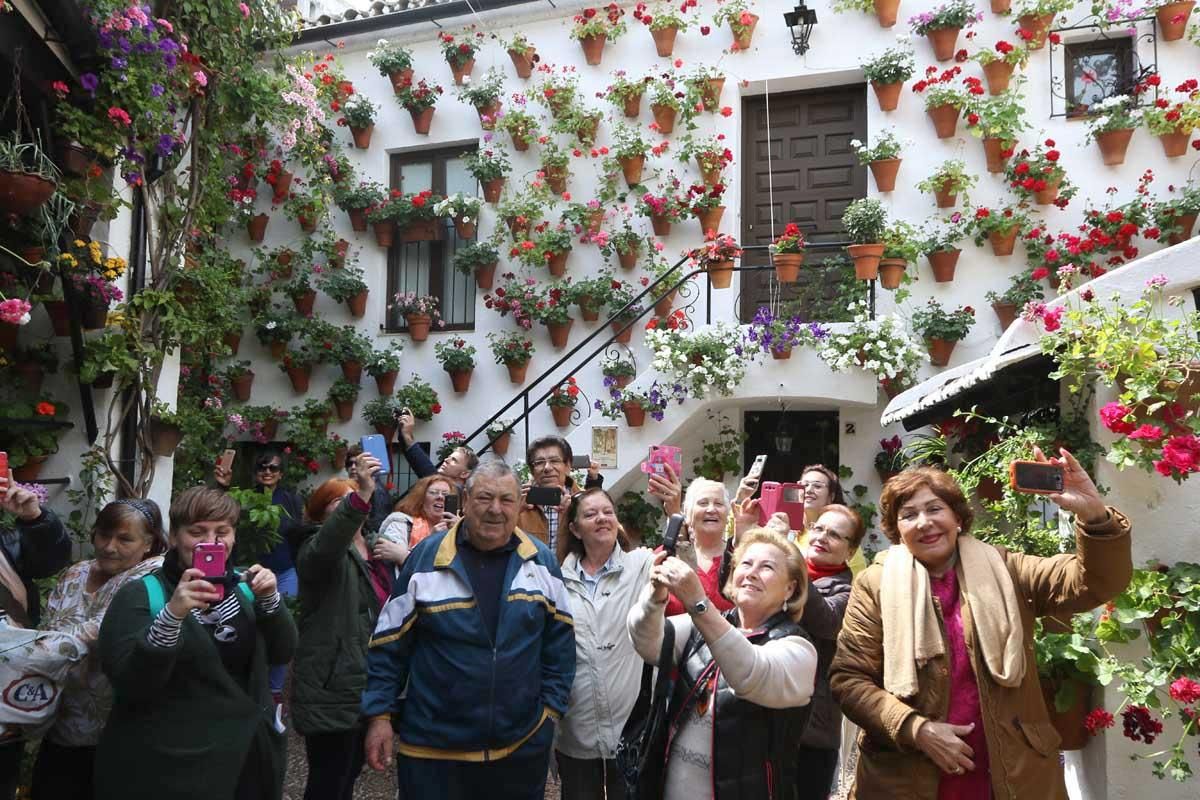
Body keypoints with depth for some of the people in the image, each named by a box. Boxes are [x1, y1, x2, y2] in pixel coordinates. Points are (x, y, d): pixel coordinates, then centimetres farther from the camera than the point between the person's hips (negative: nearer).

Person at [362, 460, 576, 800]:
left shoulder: (542, 561, -2)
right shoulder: (426, 556, -7)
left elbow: (560, 643, 5)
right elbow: (390, 643, -2)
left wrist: (551, 708, 2)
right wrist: (380, 715, -3)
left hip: (524, 745, 2)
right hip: (432, 749, -1)